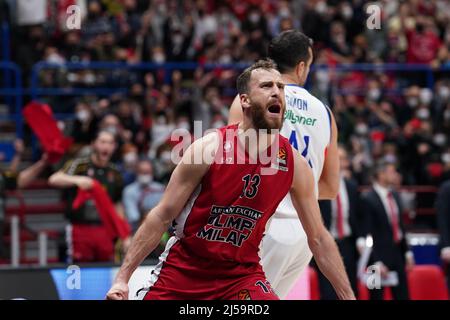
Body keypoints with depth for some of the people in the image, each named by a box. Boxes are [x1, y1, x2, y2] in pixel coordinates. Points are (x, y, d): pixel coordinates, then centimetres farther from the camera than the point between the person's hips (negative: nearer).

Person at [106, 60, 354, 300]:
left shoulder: (294, 164, -8)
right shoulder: (209, 149, -16)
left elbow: (319, 239, 2)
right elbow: (162, 217, -12)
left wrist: (348, 297, 0)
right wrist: (122, 278, -17)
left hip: (241, 273, 2)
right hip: (182, 270, -1)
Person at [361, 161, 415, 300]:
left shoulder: (394, 196, 9)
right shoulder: (368, 199, -14)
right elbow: (368, 233, -16)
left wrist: (407, 252, 12)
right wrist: (377, 262, -19)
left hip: (397, 252, 7)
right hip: (379, 254, -7)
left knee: (403, 295, 9)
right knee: (377, 296, 2)